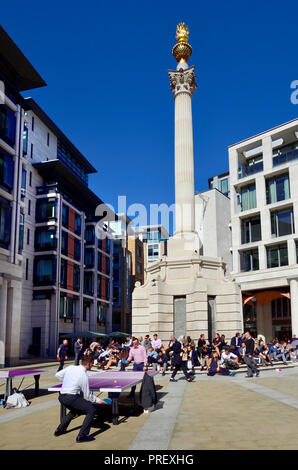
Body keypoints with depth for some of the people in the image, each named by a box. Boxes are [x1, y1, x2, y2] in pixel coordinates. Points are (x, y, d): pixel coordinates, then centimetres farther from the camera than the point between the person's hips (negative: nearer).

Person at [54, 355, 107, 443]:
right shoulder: (84, 376, -11)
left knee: (74, 410, 34)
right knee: (92, 410, -3)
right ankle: (82, 436, -6)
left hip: (61, 397, 8)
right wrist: (98, 400, 8)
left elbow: (58, 375, 16)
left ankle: (60, 430, 37)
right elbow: (87, 395, -4)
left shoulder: (70, 367, 6)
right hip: (71, 398, -8)